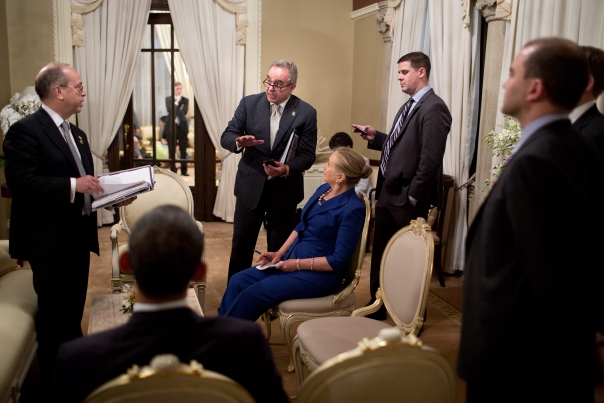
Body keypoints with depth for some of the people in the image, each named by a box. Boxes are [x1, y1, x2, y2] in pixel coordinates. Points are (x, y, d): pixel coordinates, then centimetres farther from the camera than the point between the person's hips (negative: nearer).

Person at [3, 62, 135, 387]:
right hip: (50, 240, -9)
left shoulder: (77, 134, 15)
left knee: (74, 311, 19)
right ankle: (54, 382, 21)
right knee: (54, 315, 4)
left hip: (78, 236, 9)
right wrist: (73, 186, -27)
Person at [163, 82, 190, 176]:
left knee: (183, 150, 4)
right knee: (171, 150, 2)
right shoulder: (168, 99, 6)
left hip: (182, 127, 1)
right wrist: (176, 102, -6)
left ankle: (183, 170, 11)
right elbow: (170, 110, -10)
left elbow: (185, 112, -6)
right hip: (171, 127, -1)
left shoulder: (185, 100, 7)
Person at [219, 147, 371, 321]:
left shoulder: (352, 209, -19)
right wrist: (280, 253, 3)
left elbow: (339, 260, -19)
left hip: (319, 274, -8)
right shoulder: (323, 189, 6)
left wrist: (298, 264, -16)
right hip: (292, 259, 8)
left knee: (252, 295, -18)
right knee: (238, 281, -4)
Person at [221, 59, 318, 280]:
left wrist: (287, 169, -27)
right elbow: (226, 137, -4)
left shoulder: (306, 113, -8)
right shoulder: (249, 103, -4)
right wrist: (240, 142, -27)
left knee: (279, 248, 12)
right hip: (250, 186, 1)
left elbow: (307, 155, -8)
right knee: (241, 244, 11)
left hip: (284, 190, -1)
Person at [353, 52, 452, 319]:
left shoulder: (433, 108, -15)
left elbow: (431, 158, -21)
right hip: (388, 193, 9)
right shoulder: (409, 106, 16)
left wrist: (413, 196, -18)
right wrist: (375, 137, 6)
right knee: (380, 254, 16)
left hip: (406, 199, -9)